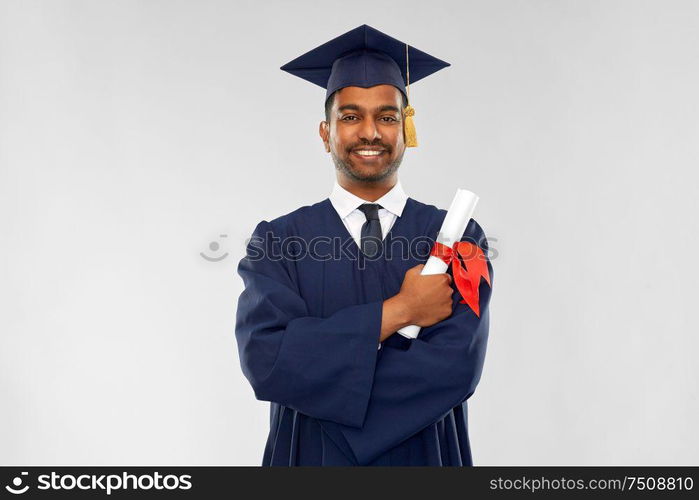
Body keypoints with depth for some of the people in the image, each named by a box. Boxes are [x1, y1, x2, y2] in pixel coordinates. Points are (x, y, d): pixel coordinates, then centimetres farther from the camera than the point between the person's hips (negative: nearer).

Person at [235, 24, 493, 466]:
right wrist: (397, 311, -21)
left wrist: (315, 380, -19)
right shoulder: (279, 242, -7)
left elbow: (457, 366, -20)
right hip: (313, 459, 0)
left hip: (425, 459, 0)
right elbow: (264, 358, -21)